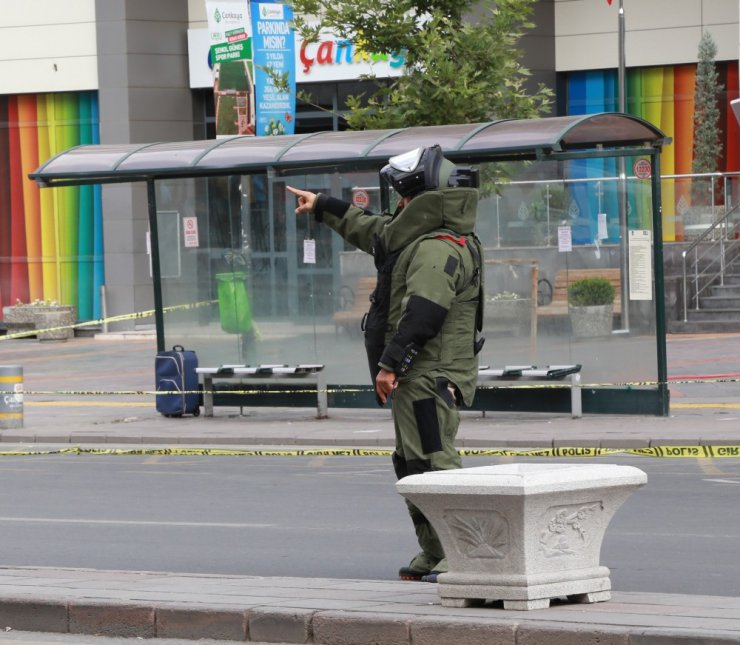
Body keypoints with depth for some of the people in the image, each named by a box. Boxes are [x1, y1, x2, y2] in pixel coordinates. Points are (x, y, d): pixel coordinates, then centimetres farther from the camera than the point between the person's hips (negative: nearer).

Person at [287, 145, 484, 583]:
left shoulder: (438, 248, -15)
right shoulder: (417, 238, 20)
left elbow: (423, 313, -26)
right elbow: (369, 229, 38)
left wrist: (391, 362, -26)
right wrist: (323, 207, 48)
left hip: (430, 377, -11)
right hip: (417, 378, 11)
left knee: (433, 462, -16)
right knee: (413, 464, 14)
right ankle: (434, 556, 18)